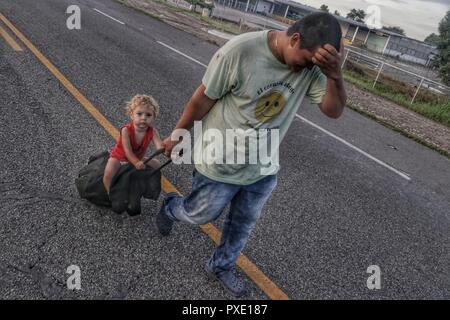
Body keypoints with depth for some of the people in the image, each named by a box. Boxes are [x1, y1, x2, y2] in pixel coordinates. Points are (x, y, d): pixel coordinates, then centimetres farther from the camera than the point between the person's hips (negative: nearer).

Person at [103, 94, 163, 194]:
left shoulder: (152, 132, -24)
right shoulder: (126, 130, -32)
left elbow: (160, 147, -38)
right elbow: (127, 151, -36)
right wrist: (136, 163, -54)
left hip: (137, 158, 4)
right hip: (119, 157, -4)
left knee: (156, 164, -2)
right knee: (108, 174, -27)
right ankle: (111, 194, 1)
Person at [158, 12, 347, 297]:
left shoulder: (312, 65, -11)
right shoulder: (240, 50, -27)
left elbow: (334, 110, -12)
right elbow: (202, 98, -17)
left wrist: (335, 75, -31)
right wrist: (178, 136, -5)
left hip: (263, 168, 5)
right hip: (221, 165, -5)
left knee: (244, 223, 21)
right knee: (200, 215, 17)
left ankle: (221, 266, 48)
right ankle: (170, 207, 53)